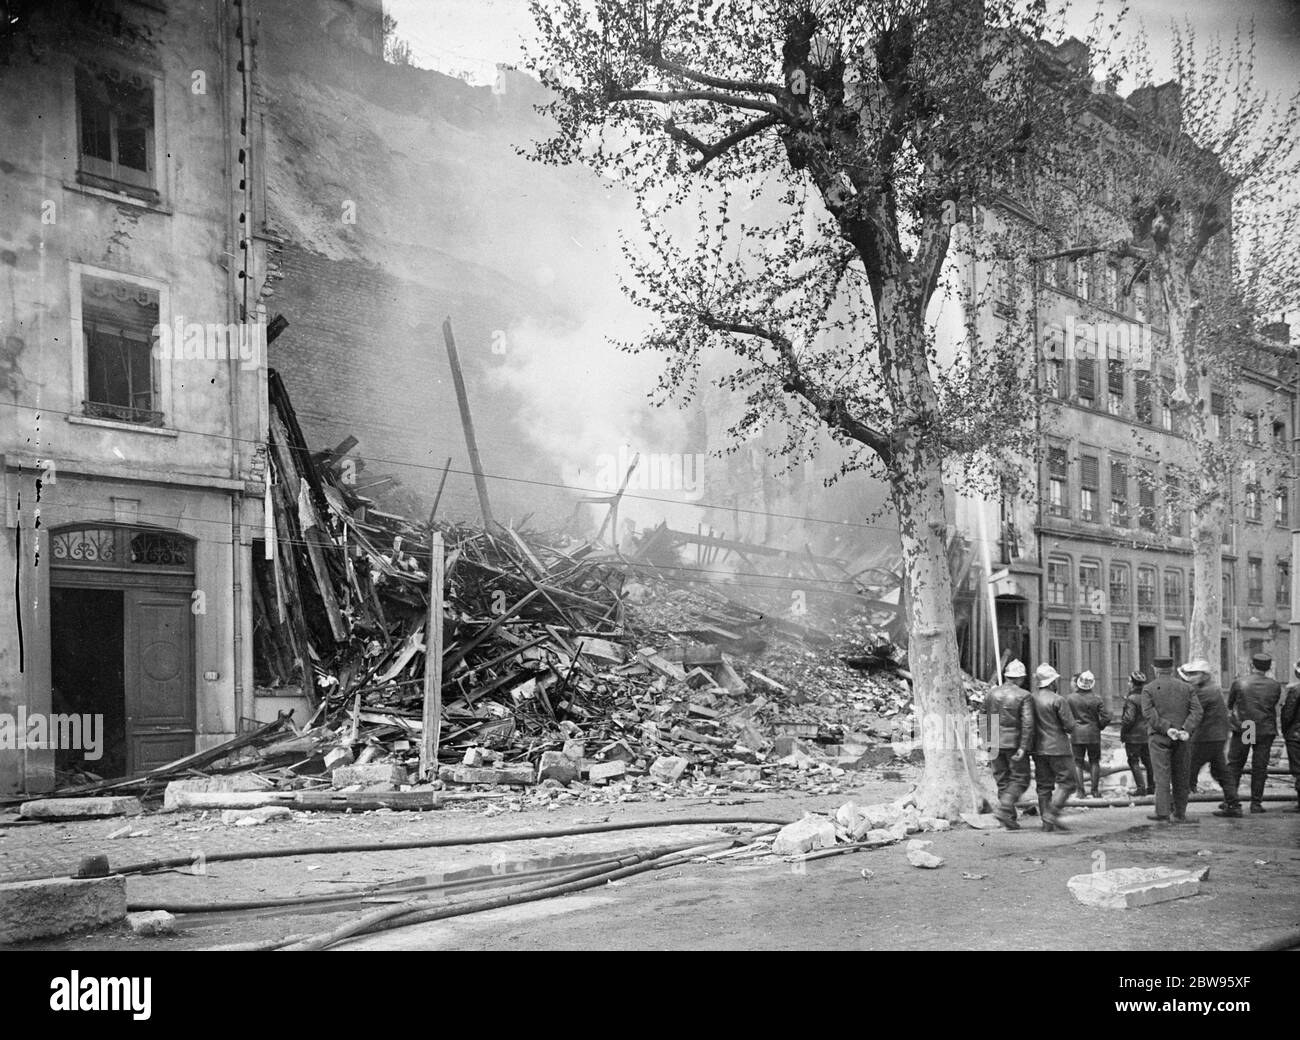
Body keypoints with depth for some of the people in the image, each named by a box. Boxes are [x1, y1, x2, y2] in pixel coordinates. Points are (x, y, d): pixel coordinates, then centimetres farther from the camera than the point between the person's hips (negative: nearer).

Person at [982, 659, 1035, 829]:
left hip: (995, 744, 5)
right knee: (1020, 779, 5)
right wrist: (1023, 747, -16)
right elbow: (1027, 724, -16)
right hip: (1015, 743, -5)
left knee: (1002, 781, 10)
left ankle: (1010, 820, 10)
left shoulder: (990, 694, 7)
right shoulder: (1024, 696, -7)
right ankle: (1004, 807, -16)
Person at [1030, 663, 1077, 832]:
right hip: (1058, 748, -6)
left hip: (1039, 749, 6)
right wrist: (1062, 729, 9)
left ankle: (1046, 821, 10)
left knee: (1043, 786, 11)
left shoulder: (1032, 699, 3)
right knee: (1066, 783, 1)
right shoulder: (1058, 701, -14)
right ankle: (1052, 814, -12)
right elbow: (1070, 726, -12)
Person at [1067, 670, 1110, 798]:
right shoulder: (1096, 698, -7)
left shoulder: (1070, 698, -6)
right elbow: (1106, 718, -8)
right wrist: (1099, 727, 10)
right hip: (1093, 734, 0)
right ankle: (1095, 790, 11)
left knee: (1078, 763, 8)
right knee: (1094, 762, 12)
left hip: (1076, 734, 0)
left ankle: (1080, 790, 5)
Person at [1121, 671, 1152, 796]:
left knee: (1134, 762, 1)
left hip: (1134, 736, -7)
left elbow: (1129, 719, -20)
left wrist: (1123, 733, -9)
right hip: (1147, 735, 7)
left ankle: (1141, 787, -5)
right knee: (1148, 761, 15)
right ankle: (1151, 787, 19)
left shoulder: (1131, 699, -17)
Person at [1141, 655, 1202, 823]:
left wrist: (1166, 729, -16)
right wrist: (1186, 730, -11)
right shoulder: (1185, 687, 10)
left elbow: (1148, 713, -12)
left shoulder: (1149, 688, 2)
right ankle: (1180, 813, 16)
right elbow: (1197, 710, -2)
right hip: (1182, 739, 3)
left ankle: (1163, 813, -12)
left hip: (1159, 737, -3)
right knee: (1181, 776, 11)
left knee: (1162, 776, -5)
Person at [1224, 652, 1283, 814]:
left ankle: (1233, 804, -4)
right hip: (1266, 731, 1)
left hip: (1241, 729, -1)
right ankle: (1256, 803, 16)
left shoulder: (1239, 682, -7)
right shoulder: (1275, 685, -2)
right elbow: (1273, 706, 8)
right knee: (1260, 768, 12)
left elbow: (1229, 705, 3)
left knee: (1234, 767, 5)